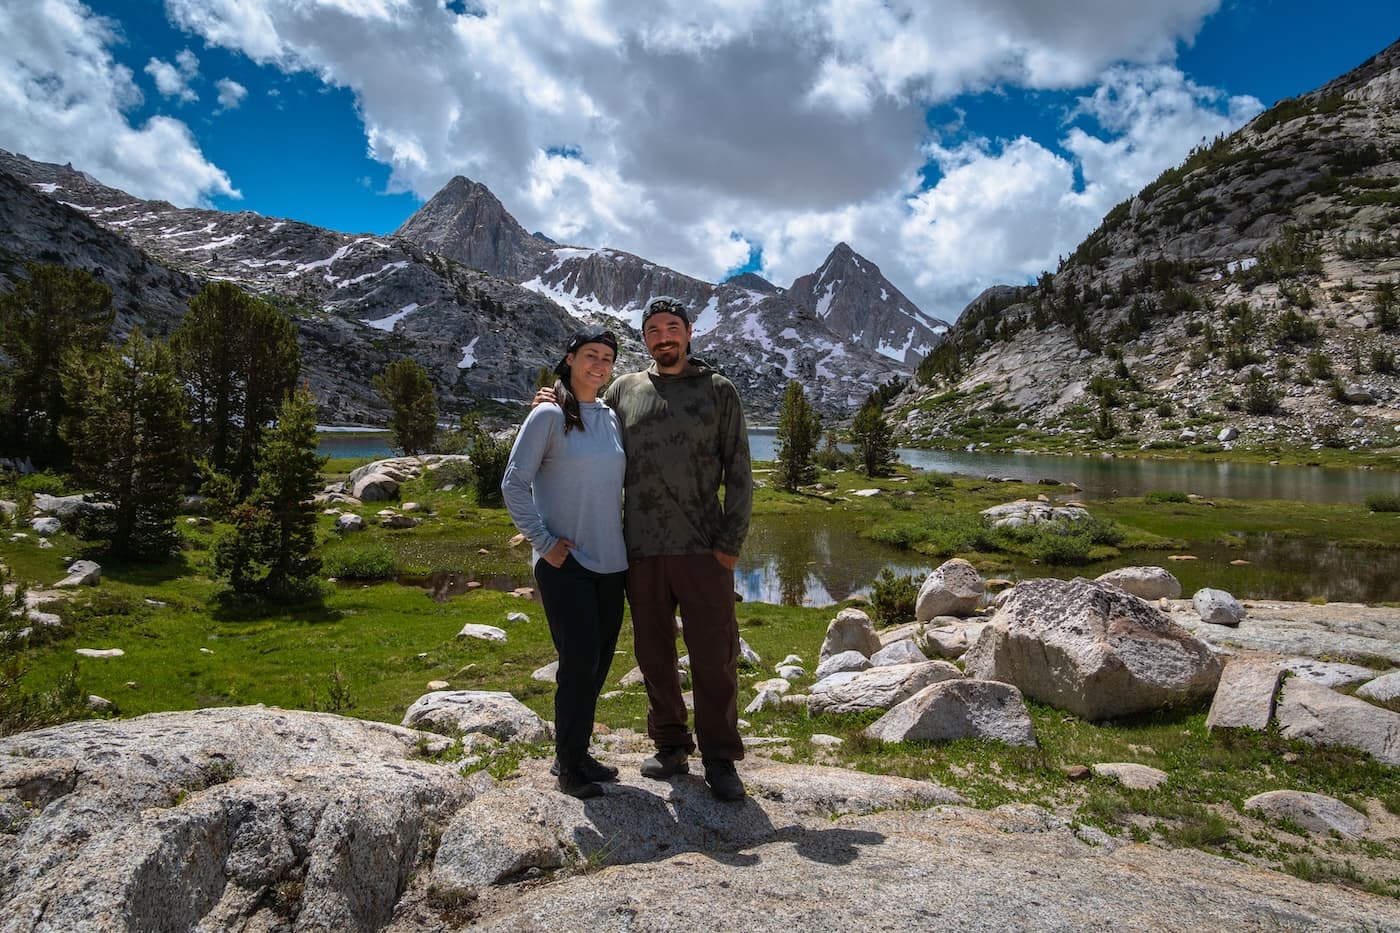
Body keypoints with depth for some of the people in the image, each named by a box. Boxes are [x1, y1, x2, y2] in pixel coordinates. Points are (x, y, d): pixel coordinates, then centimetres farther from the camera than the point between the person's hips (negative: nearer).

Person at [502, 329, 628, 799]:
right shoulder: (549, 416, -7)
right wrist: (542, 541, -13)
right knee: (580, 660, -6)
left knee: (599, 662, 12)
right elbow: (513, 484, -7)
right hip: (565, 564, -6)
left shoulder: (612, 418, 10)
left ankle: (577, 752, 28)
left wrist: (625, 539, 11)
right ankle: (568, 765, 11)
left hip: (611, 563, 6)